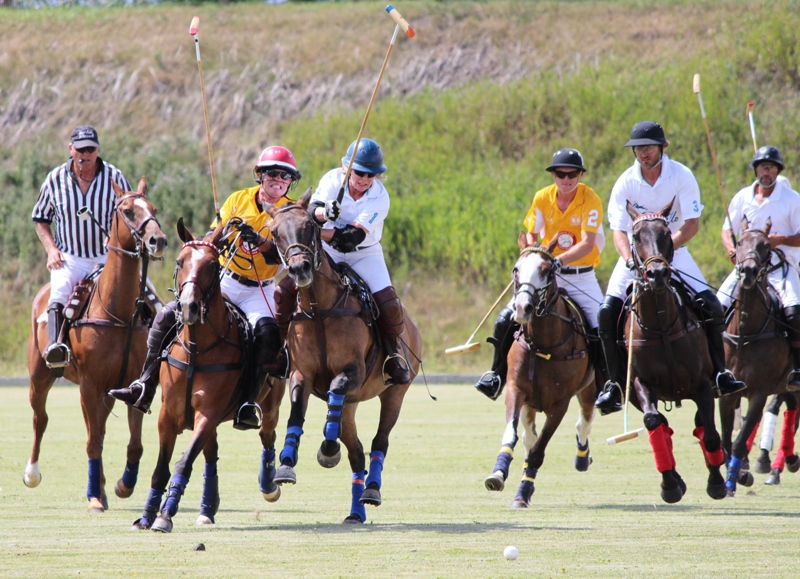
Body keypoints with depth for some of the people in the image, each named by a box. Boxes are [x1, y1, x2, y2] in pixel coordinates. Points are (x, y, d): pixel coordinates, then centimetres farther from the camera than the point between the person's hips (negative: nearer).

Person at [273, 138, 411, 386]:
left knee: (389, 305, -20)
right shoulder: (332, 179, -14)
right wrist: (323, 212, -51)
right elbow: (312, 211, -27)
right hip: (327, 252, 1)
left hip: (364, 255, -1)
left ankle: (394, 355, 4)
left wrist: (316, 233, -40)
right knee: (285, 290, -15)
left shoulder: (379, 197, -21)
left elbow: (354, 237, -31)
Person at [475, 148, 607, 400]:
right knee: (506, 319, -9)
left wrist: (559, 260, -38)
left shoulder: (590, 200, -14)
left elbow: (587, 244, -23)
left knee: (600, 329, -18)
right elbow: (531, 234, 8)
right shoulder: (542, 198, -3)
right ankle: (497, 375, 10)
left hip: (582, 277, -3)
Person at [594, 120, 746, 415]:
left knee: (711, 305, -17)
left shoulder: (681, 176, -13)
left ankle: (719, 373, -3)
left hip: (674, 250, 0)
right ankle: (615, 383, -7)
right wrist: (630, 260, -36)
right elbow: (618, 230, -16)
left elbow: (692, 224, -16)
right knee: (608, 311, -17)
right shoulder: (625, 183, -11)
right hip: (635, 252, 0)